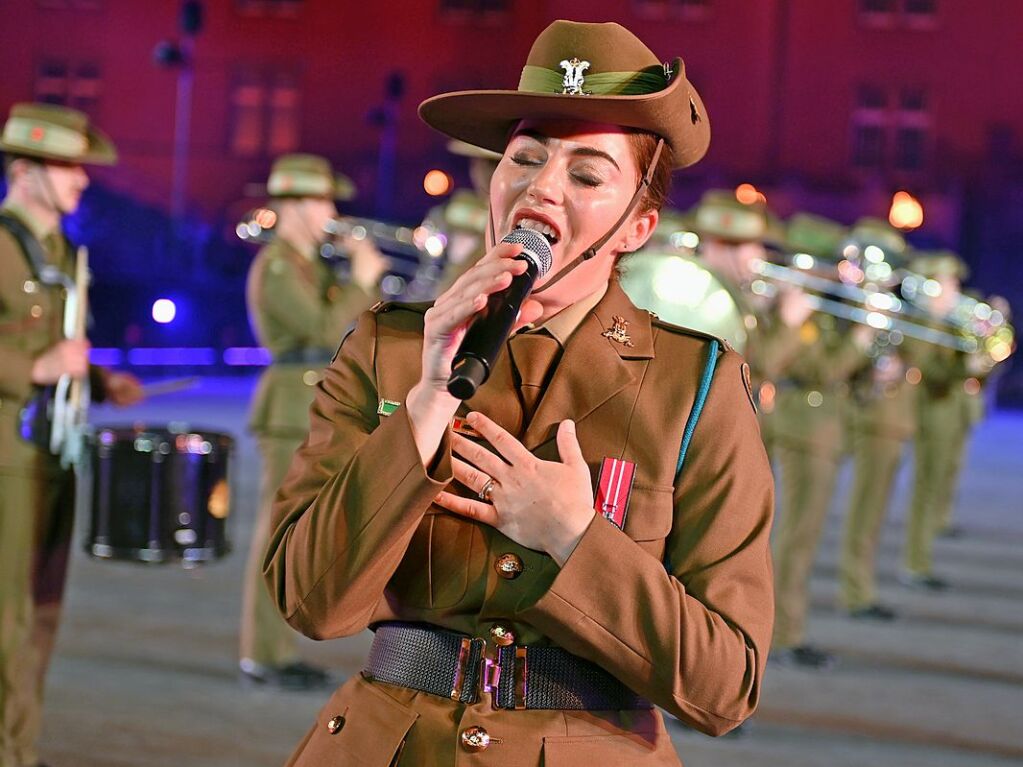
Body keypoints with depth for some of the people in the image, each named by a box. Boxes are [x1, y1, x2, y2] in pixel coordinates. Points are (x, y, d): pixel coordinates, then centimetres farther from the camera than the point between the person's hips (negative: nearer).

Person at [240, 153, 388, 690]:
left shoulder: (308, 264, 18)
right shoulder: (276, 268, -13)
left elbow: (360, 322, 20)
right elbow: (325, 331, -21)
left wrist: (366, 275, 5)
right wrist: (360, 280, -12)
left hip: (315, 416, 10)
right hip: (293, 413, -10)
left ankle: (275, 649, 16)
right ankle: (264, 657, -3)